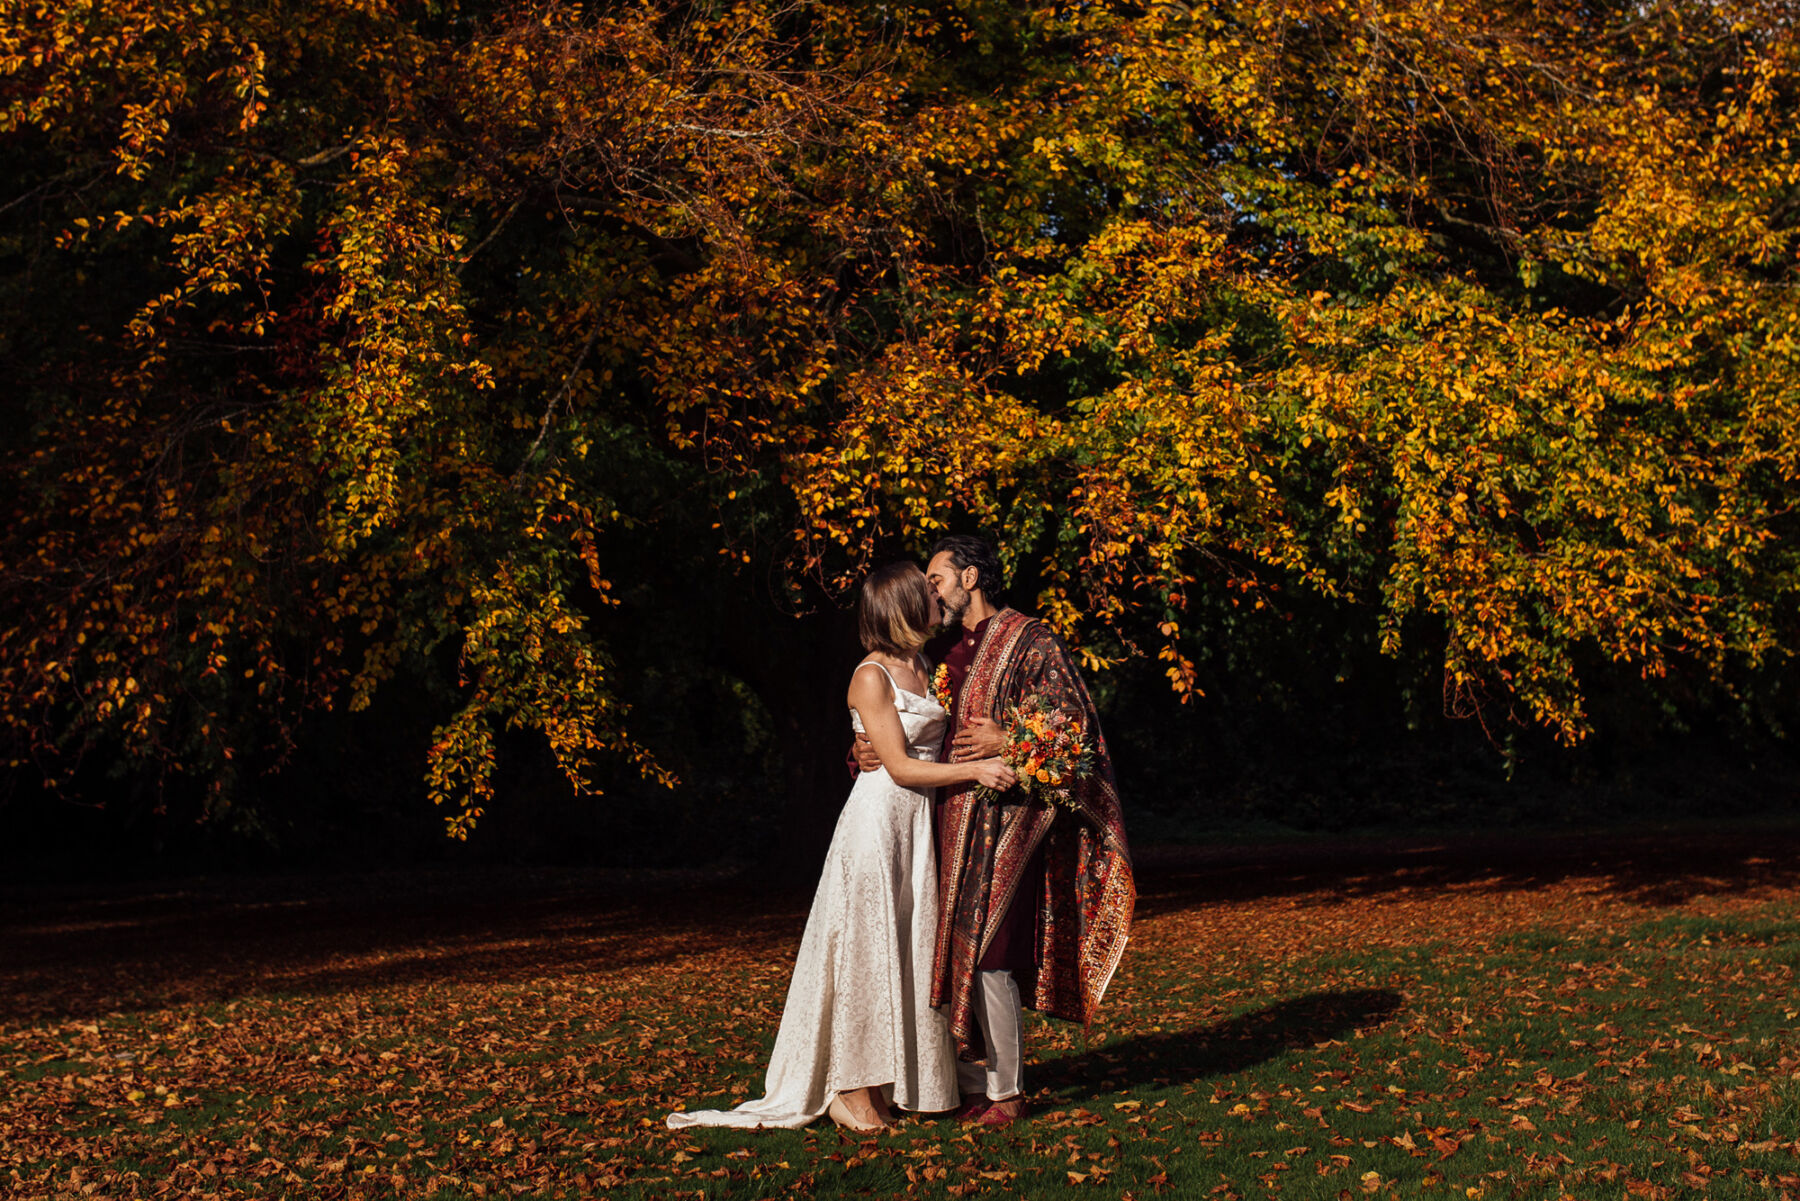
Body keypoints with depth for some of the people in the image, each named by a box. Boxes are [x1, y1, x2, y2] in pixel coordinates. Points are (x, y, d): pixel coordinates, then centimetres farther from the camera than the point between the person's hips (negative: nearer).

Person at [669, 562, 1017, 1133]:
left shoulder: (923, 669, 13)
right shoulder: (871, 677, -12)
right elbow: (899, 766, -15)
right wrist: (975, 769, -18)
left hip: (920, 822, 8)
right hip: (878, 817, -8)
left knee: (910, 950, 9)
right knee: (867, 950, -3)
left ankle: (888, 1083, 16)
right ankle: (851, 1089, 4)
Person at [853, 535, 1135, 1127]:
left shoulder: (1031, 642, -3)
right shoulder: (947, 652, 19)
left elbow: (1076, 726, -7)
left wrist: (1007, 743, -19)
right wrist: (867, 753, 3)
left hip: (1002, 821, -7)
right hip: (950, 821, 7)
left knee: (987, 955, -9)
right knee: (952, 955, 6)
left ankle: (1006, 1092, 3)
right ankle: (971, 1084, 16)